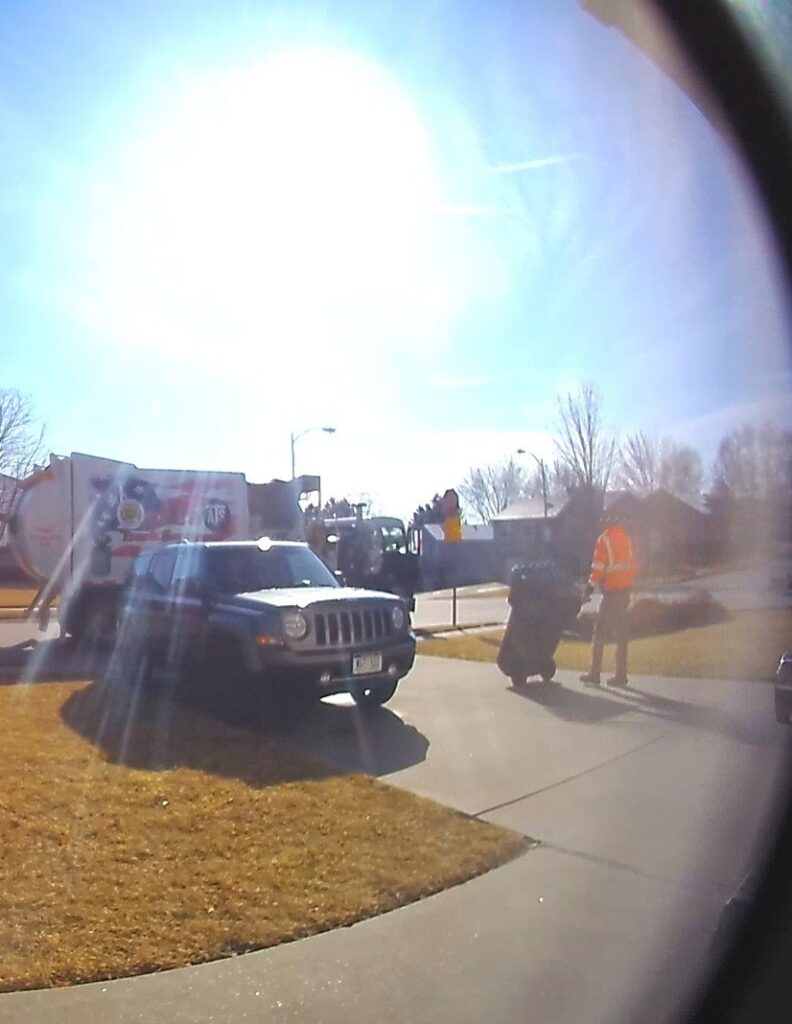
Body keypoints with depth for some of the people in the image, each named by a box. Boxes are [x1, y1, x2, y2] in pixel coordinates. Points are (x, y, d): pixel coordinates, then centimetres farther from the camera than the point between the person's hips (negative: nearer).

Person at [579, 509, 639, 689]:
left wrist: (591, 586, -6)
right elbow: (633, 564, 13)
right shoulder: (627, 537, 10)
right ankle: (620, 675, 13)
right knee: (622, 631, 11)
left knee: (600, 630, -1)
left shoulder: (604, 539, -7)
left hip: (612, 589, -6)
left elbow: (598, 566, -11)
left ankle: (594, 674, -2)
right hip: (627, 587, 6)